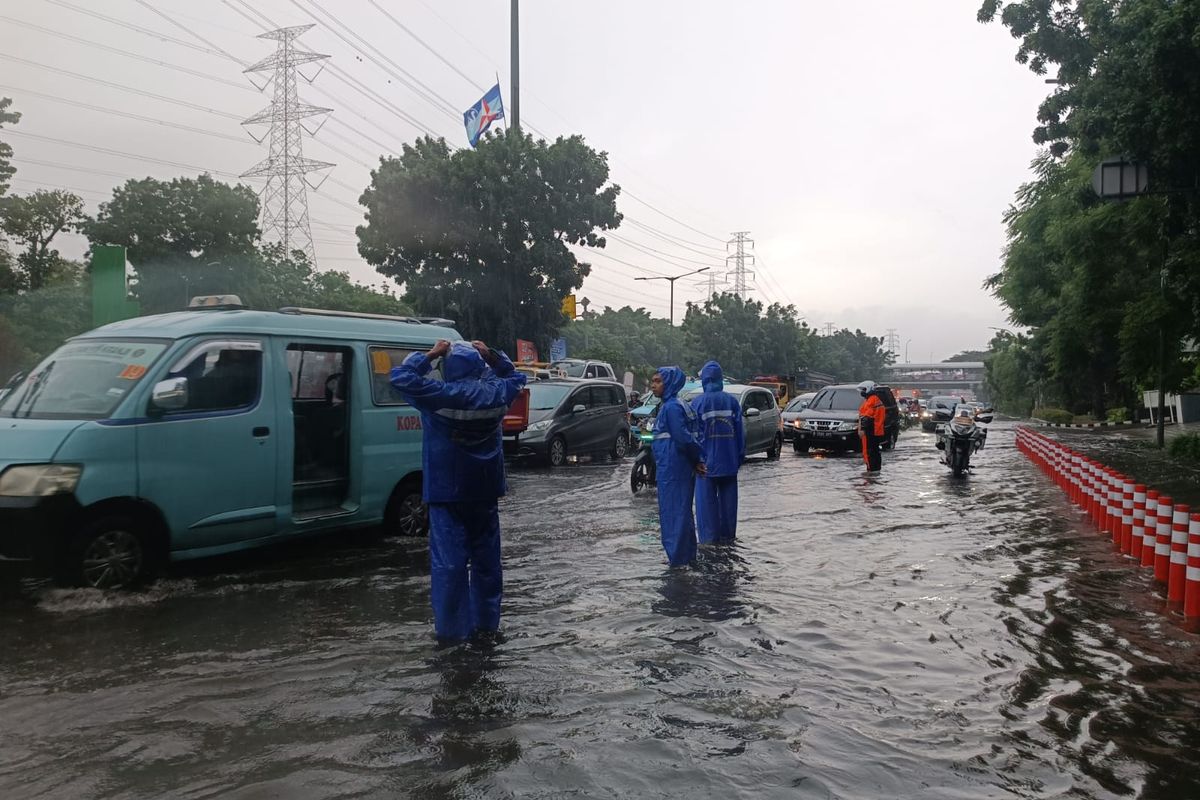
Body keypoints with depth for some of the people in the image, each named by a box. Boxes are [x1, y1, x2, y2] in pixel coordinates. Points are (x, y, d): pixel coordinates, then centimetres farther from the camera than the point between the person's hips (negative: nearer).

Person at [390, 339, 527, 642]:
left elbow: (400, 376, -10)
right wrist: (492, 356, 8)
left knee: (449, 560, 0)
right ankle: (487, 620, 24)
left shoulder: (440, 396, -15)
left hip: (448, 492, -4)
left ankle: (452, 628, 3)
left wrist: (431, 355, -4)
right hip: (485, 491, 5)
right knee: (486, 556, 15)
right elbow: (516, 376, 20)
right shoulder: (496, 393, -1)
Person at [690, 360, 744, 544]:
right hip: (729, 460, 3)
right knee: (728, 497, 12)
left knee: (707, 498, 3)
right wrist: (740, 454, 10)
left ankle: (709, 536, 3)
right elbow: (740, 430, 3)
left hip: (707, 460, -3)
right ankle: (728, 534, 19)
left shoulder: (698, 403, -8)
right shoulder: (732, 401, 1)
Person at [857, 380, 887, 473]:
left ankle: (872, 469, -12)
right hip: (877, 431, 11)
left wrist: (862, 429, -23)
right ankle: (877, 468, 21)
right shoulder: (877, 400, 20)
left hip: (871, 431, -11)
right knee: (875, 451, 15)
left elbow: (867, 417, -21)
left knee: (869, 451, -10)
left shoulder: (871, 400, -14)